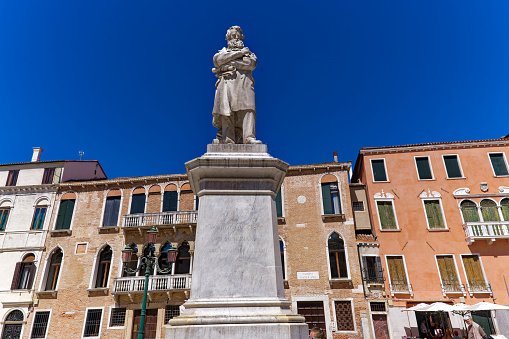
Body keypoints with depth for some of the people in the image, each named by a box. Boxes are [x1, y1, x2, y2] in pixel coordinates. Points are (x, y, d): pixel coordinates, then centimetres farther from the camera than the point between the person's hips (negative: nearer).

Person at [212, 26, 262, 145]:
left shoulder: (249, 54, 28)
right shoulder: (223, 52, 29)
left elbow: (251, 64, 4)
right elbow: (217, 59, 4)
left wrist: (230, 64, 0)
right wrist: (240, 53, 4)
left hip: (244, 83, 0)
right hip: (226, 83, 0)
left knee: (247, 110, -20)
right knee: (227, 112, -15)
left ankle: (249, 138, -30)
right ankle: (228, 140, -21)